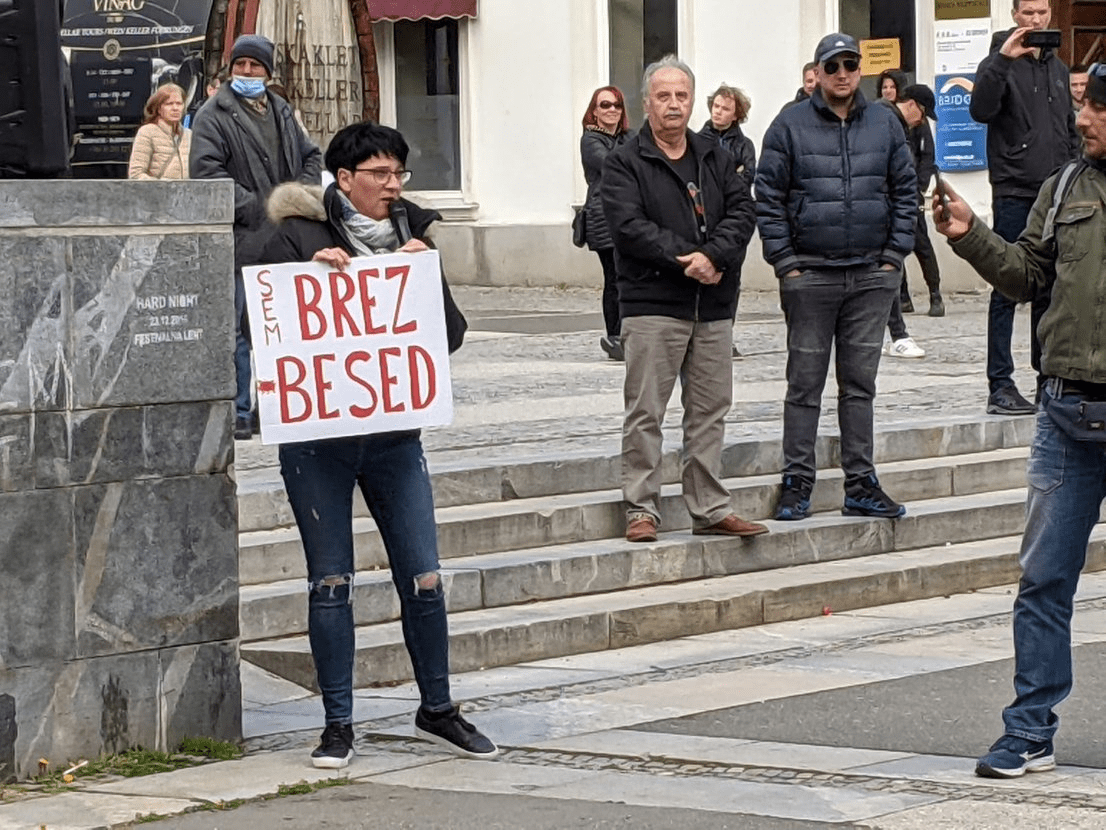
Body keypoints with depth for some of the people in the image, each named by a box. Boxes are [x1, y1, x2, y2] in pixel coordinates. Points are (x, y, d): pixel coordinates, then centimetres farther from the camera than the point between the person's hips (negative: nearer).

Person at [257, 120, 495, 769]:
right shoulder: (299, 238, -2)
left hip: (394, 430, 3)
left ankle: (438, 709, 19)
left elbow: (452, 334, 5)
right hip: (316, 435, -3)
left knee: (424, 579, 3)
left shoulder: (412, 239, 11)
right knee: (331, 582, 2)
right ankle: (339, 725, 11)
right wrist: (310, 270, -17)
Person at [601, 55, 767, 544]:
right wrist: (686, 260, -16)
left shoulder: (715, 159, 15)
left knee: (710, 411, 9)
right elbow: (630, 226, -13)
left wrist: (712, 256, -15)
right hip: (652, 306, -5)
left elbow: (742, 213, 3)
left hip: (714, 306, 5)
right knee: (645, 413, -4)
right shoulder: (625, 163, 0)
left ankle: (710, 509, 15)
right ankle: (641, 509, 1)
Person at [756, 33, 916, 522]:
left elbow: (905, 191, 10)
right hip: (809, 275, -3)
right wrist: (784, 261, -7)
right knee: (805, 383, 1)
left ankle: (861, 485, 12)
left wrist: (894, 255, 1)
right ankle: (797, 483, 6)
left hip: (873, 275, 3)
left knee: (860, 383, 8)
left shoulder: (885, 124, 7)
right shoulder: (790, 126, -1)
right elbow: (768, 198, -1)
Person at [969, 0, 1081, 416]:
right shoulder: (1001, 63, -3)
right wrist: (1002, 59, -29)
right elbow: (981, 109, -21)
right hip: (1015, 193, -6)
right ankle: (1000, 385, -4)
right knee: (1008, 289, -5)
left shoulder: (1057, 68, 15)